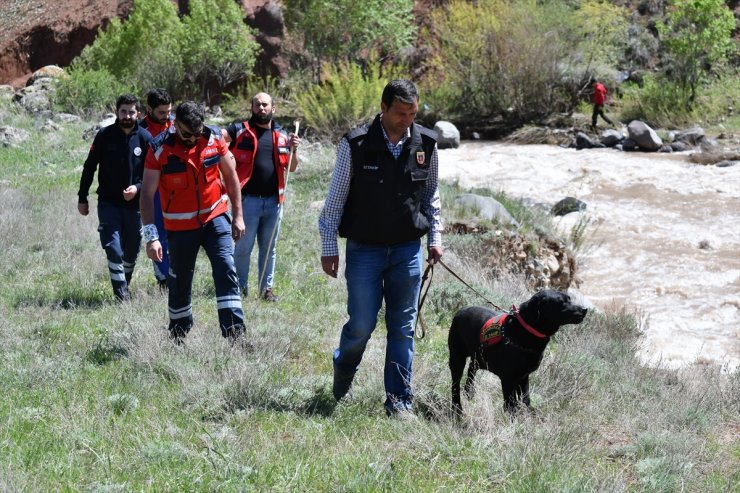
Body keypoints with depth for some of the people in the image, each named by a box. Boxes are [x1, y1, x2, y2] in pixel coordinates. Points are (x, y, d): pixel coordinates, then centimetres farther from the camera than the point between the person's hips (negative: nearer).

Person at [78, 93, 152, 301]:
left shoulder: (145, 138, -2)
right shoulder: (105, 135, -4)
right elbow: (89, 167, 4)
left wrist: (138, 187, -16)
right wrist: (82, 198, 4)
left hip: (134, 202, 1)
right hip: (108, 202, -1)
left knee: (132, 249, 10)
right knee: (113, 247, -13)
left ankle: (125, 286, 30)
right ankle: (121, 292, -6)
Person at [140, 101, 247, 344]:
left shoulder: (214, 137, -7)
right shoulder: (160, 148, -15)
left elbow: (230, 175, 5)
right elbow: (147, 193, -15)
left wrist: (238, 215, 6)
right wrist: (151, 236, -21)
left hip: (215, 217, 1)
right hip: (180, 227, -1)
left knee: (226, 271, -13)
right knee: (180, 283, 9)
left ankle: (235, 334, -14)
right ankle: (177, 338, 29)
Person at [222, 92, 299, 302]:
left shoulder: (281, 135, 12)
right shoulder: (241, 130, 2)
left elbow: (291, 168, 13)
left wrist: (293, 149, -5)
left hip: (274, 200, 4)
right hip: (248, 199, -3)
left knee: (268, 247, 11)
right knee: (243, 247, 0)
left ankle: (266, 287, 19)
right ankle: (240, 287, 12)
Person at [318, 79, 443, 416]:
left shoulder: (426, 144, 1)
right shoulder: (355, 145, -9)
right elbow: (335, 199, -3)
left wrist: (435, 238, 10)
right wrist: (329, 248, -3)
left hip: (408, 250, 3)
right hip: (364, 250, -3)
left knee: (403, 328, 2)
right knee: (362, 324, -2)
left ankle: (399, 399, 9)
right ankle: (343, 370, 29)